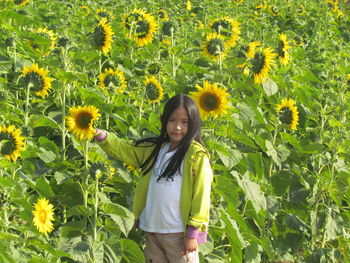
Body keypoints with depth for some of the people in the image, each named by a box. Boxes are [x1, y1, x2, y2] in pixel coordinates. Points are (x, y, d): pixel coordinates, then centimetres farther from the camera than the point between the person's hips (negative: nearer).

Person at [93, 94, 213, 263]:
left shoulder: (197, 155, -12)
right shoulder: (155, 148, 8)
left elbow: (201, 195, -13)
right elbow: (125, 151, 14)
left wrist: (193, 233, -14)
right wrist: (103, 138, -4)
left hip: (179, 234, -7)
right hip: (152, 230, 7)